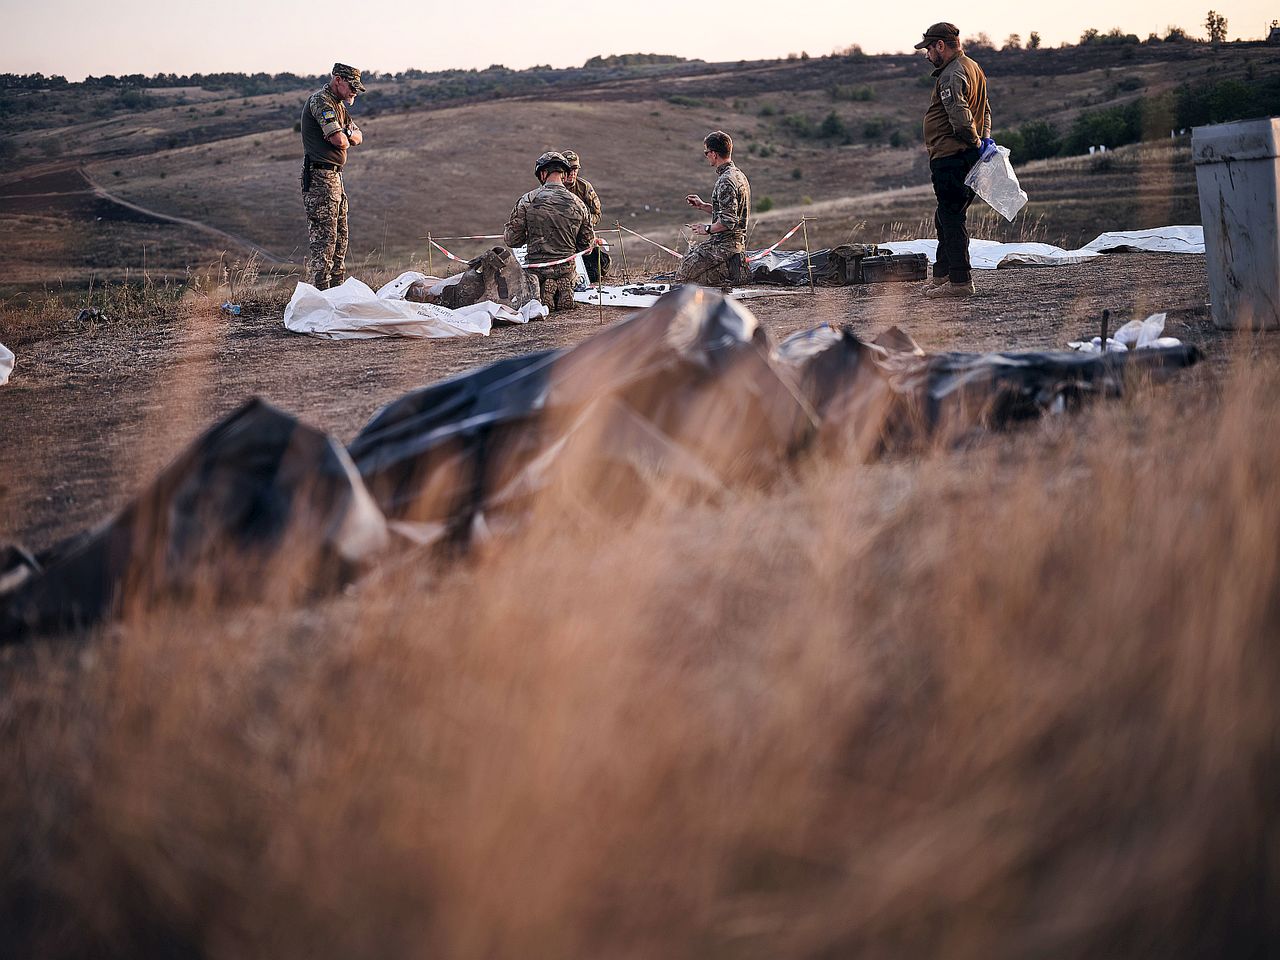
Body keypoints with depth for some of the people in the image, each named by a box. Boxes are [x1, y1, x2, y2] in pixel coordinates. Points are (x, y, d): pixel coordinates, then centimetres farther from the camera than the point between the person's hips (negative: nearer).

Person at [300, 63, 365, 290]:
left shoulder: (338, 104, 19)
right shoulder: (321, 100, -13)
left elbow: (357, 137, 18)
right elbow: (338, 140, -23)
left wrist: (349, 135, -5)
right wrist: (346, 139, 0)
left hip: (335, 177, 10)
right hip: (320, 177, -10)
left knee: (340, 237, 14)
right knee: (323, 237, -10)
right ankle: (321, 294, -11)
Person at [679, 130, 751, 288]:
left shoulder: (726, 181, -19)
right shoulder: (739, 175, 11)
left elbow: (727, 222, -24)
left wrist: (707, 229, -10)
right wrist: (703, 206, 18)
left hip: (724, 245, -9)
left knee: (684, 273, -5)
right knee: (688, 257, 19)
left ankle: (730, 270, -5)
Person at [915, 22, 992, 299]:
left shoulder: (952, 75, -16)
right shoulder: (972, 68, 18)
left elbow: (960, 118, -26)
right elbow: (985, 110, 24)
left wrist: (976, 143, -13)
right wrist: (985, 138, 12)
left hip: (949, 158, -11)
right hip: (966, 157, 11)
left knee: (951, 218, -7)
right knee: (946, 219, 19)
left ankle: (959, 281, -6)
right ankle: (942, 276, 27)